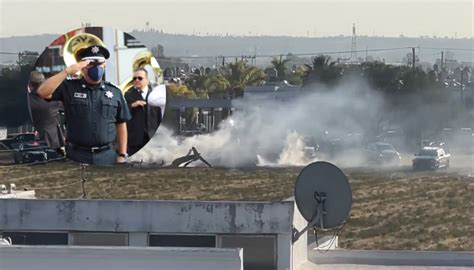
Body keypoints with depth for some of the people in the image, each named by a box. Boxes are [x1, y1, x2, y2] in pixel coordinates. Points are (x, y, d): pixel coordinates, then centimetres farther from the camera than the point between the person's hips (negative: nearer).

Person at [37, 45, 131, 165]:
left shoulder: (115, 92, 7)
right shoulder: (69, 88, 1)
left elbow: (121, 126, 10)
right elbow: (43, 92, -15)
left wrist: (122, 155, 4)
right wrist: (67, 71, -19)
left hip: (107, 155, 2)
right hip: (77, 155, -2)